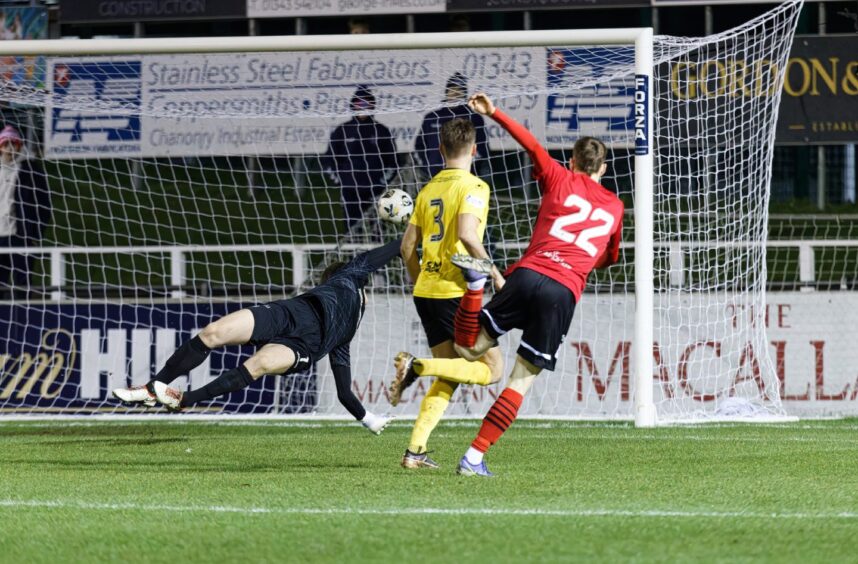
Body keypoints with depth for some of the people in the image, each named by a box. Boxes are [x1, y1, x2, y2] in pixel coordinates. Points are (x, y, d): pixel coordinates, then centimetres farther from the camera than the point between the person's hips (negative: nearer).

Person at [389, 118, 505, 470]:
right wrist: (494, 273, -13)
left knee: (448, 378, 13)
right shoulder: (472, 187, -8)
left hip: (426, 293, 8)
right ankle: (417, 367, -18)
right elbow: (466, 235, -23)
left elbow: (408, 247, 15)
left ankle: (415, 450, 1)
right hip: (456, 292, -8)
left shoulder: (428, 190, 14)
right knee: (491, 369, 0)